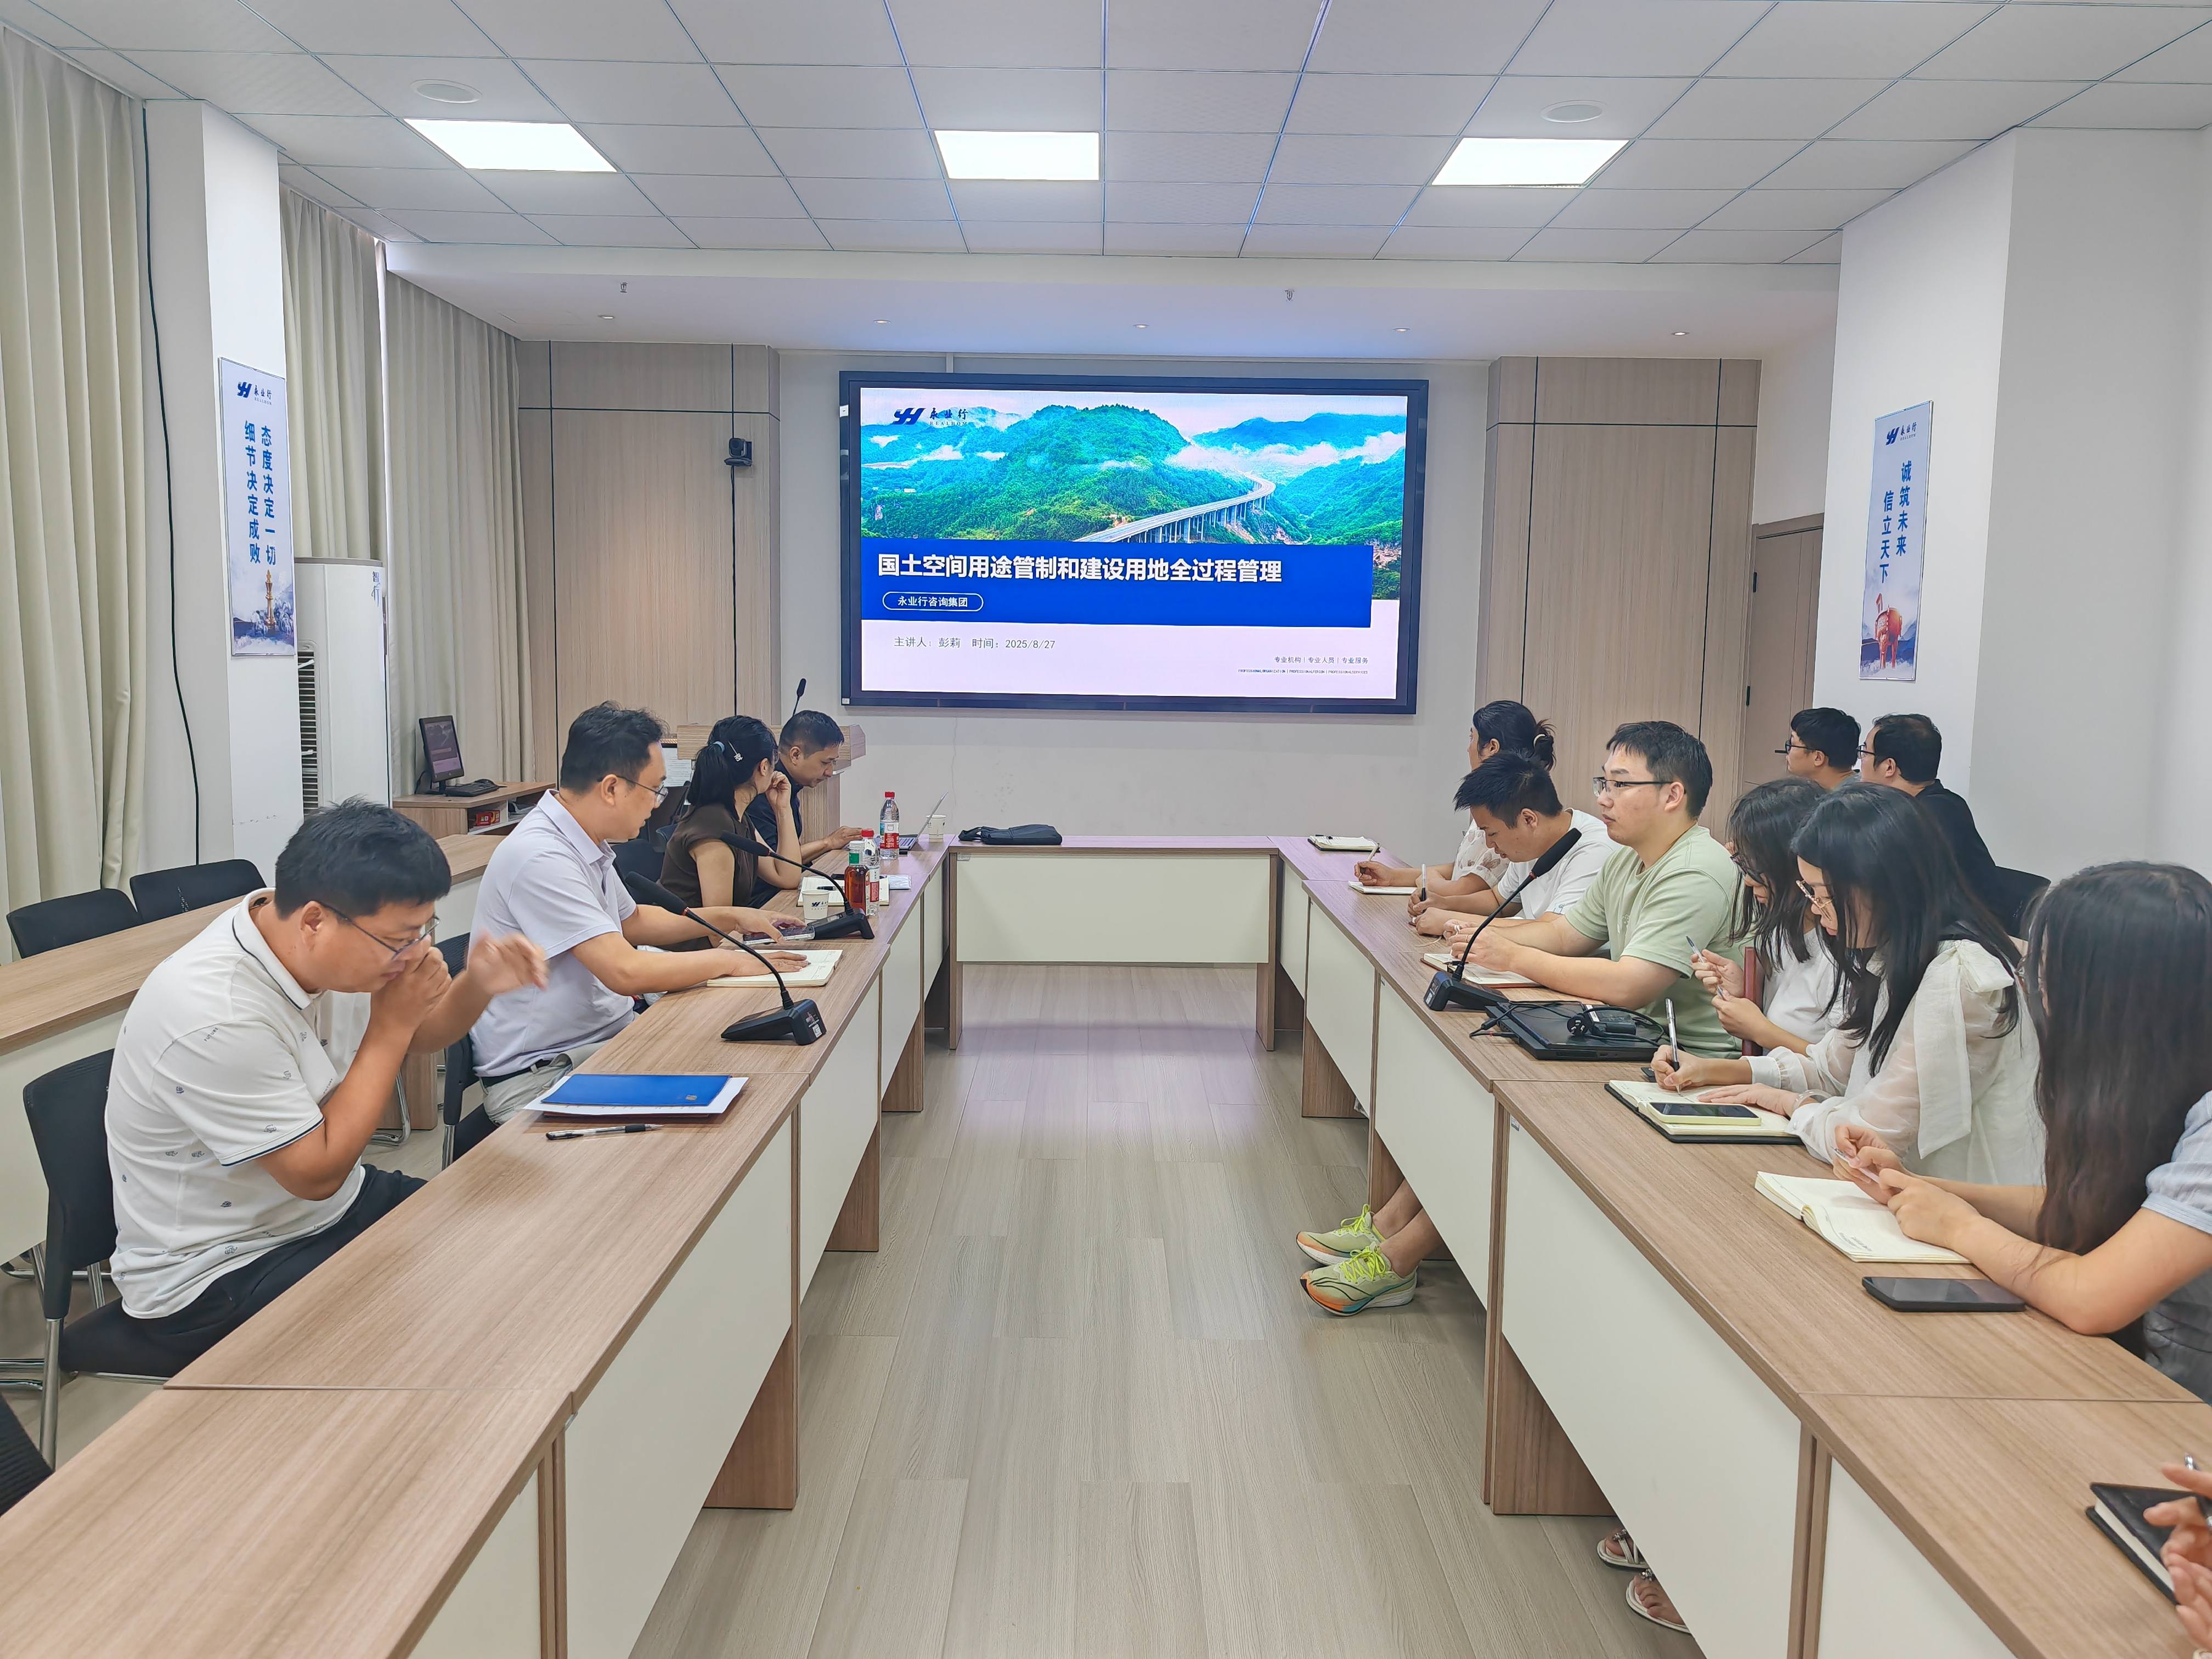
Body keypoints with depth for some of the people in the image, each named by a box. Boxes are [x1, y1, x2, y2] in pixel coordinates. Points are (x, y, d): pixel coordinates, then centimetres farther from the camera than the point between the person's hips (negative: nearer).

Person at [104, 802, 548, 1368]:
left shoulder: (279, 918, -9)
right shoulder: (215, 1021, -32)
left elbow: (416, 1038, 6)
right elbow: (319, 1172, -22)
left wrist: (477, 987, -16)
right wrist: (392, 1023, -21)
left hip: (319, 1207, 8)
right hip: (218, 1279, -8)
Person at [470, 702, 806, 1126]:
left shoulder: (587, 844, 9)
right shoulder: (540, 857, -23)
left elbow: (632, 922, 27)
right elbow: (625, 971, -28)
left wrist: (732, 917, 20)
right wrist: (728, 961, -15)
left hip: (606, 1035, 10)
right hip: (539, 1074, -10)